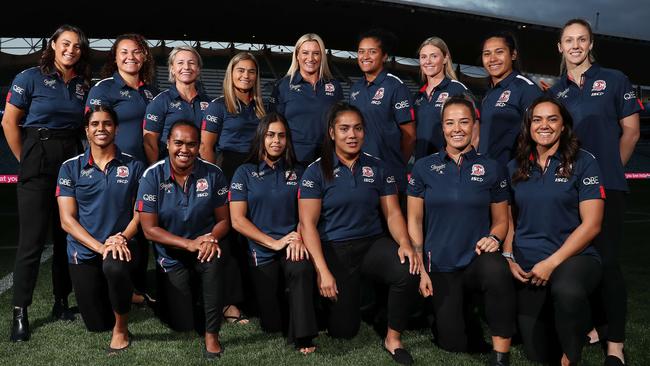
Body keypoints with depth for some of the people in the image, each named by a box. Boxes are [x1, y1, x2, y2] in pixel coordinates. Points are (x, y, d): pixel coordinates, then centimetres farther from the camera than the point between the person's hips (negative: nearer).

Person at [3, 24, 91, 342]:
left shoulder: (83, 85, 10)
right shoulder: (30, 78, -3)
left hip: (73, 161, 5)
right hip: (38, 164, -4)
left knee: (67, 235, 9)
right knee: (32, 239, -4)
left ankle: (61, 302, 22)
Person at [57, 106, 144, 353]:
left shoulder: (134, 167, 1)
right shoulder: (71, 168, 1)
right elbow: (67, 220, -5)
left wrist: (122, 238, -19)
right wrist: (100, 247, -18)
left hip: (120, 246, -1)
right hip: (84, 250, 2)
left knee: (115, 268, -39)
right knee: (97, 325, 4)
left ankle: (121, 328, -12)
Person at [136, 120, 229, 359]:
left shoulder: (213, 174, -9)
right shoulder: (152, 176, -12)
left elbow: (223, 220, -3)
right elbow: (150, 229, -13)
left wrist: (212, 238, -27)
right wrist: (189, 244, -25)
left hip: (205, 244, 1)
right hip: (172, 256, 0)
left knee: (214, 258, -37)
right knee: (183, 324, -8)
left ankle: (211, 333, -17)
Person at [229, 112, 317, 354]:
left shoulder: (297, 173, 9)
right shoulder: (245, 173, 2)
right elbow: (237, 220, -5)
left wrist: (299, 238, -17)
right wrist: (274, 243, -13)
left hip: (292, 247, 1)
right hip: (261, 251, 0)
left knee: (302, 268, -36)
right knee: (272, 324, 2)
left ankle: (303, 336, -24)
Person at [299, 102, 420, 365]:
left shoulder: (377, 168, 7)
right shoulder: (316, 171, -3)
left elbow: (392, 213, 4)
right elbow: (308, 223, -8)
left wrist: (404, 243, -18)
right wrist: (322, 270, -18)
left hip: (373, 243, 2)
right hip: (334, 249, -2)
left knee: (408, 271, -30)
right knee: (344, 330, -6)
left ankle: (393, 338, -7)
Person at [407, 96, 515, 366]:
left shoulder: (492, 169, 2)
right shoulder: (423, 167, 1)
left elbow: (501, 220, 8)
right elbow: (414, 220, 2)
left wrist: (493, 238, -16)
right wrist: (420, 268, -5)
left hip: (478, 260, -1)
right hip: (440, 265, 1)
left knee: (497, 271, -38)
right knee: (454, 344, -1)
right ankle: (460, 309, 35)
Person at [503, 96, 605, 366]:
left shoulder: (583, 162, -3)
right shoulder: (515, 168, 9)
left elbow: (591, 224, -8)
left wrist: (552, 262, -16)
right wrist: (508, 258, -4)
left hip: (573, 257, -3)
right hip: (527, 268, 4)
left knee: (566, 291, -40)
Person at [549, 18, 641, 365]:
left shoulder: (614, 80, 3)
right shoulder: (554, 92, 12)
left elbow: (630, 132, 4)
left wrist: (609, 169, 5)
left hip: (606, 187, -4)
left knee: (606, 262, -7)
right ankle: (593, 326, 23)